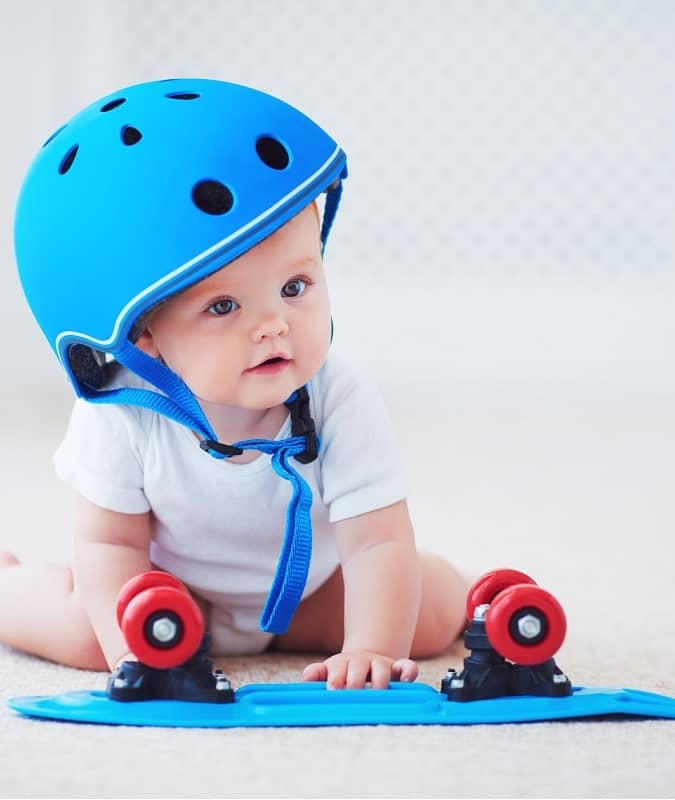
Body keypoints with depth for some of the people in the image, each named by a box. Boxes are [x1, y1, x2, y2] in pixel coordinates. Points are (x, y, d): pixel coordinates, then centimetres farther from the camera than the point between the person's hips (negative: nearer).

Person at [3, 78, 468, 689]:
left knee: (439, 602, -10)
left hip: (306, 596, 2)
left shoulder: (342, 407, -32)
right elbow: (111, 542, -20)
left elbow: (379, 542, -33)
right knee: (82, 627, -26)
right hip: (168, 594, -2)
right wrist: (135, 648, -34)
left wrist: (371, 649, -47)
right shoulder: (121, 416, -30)